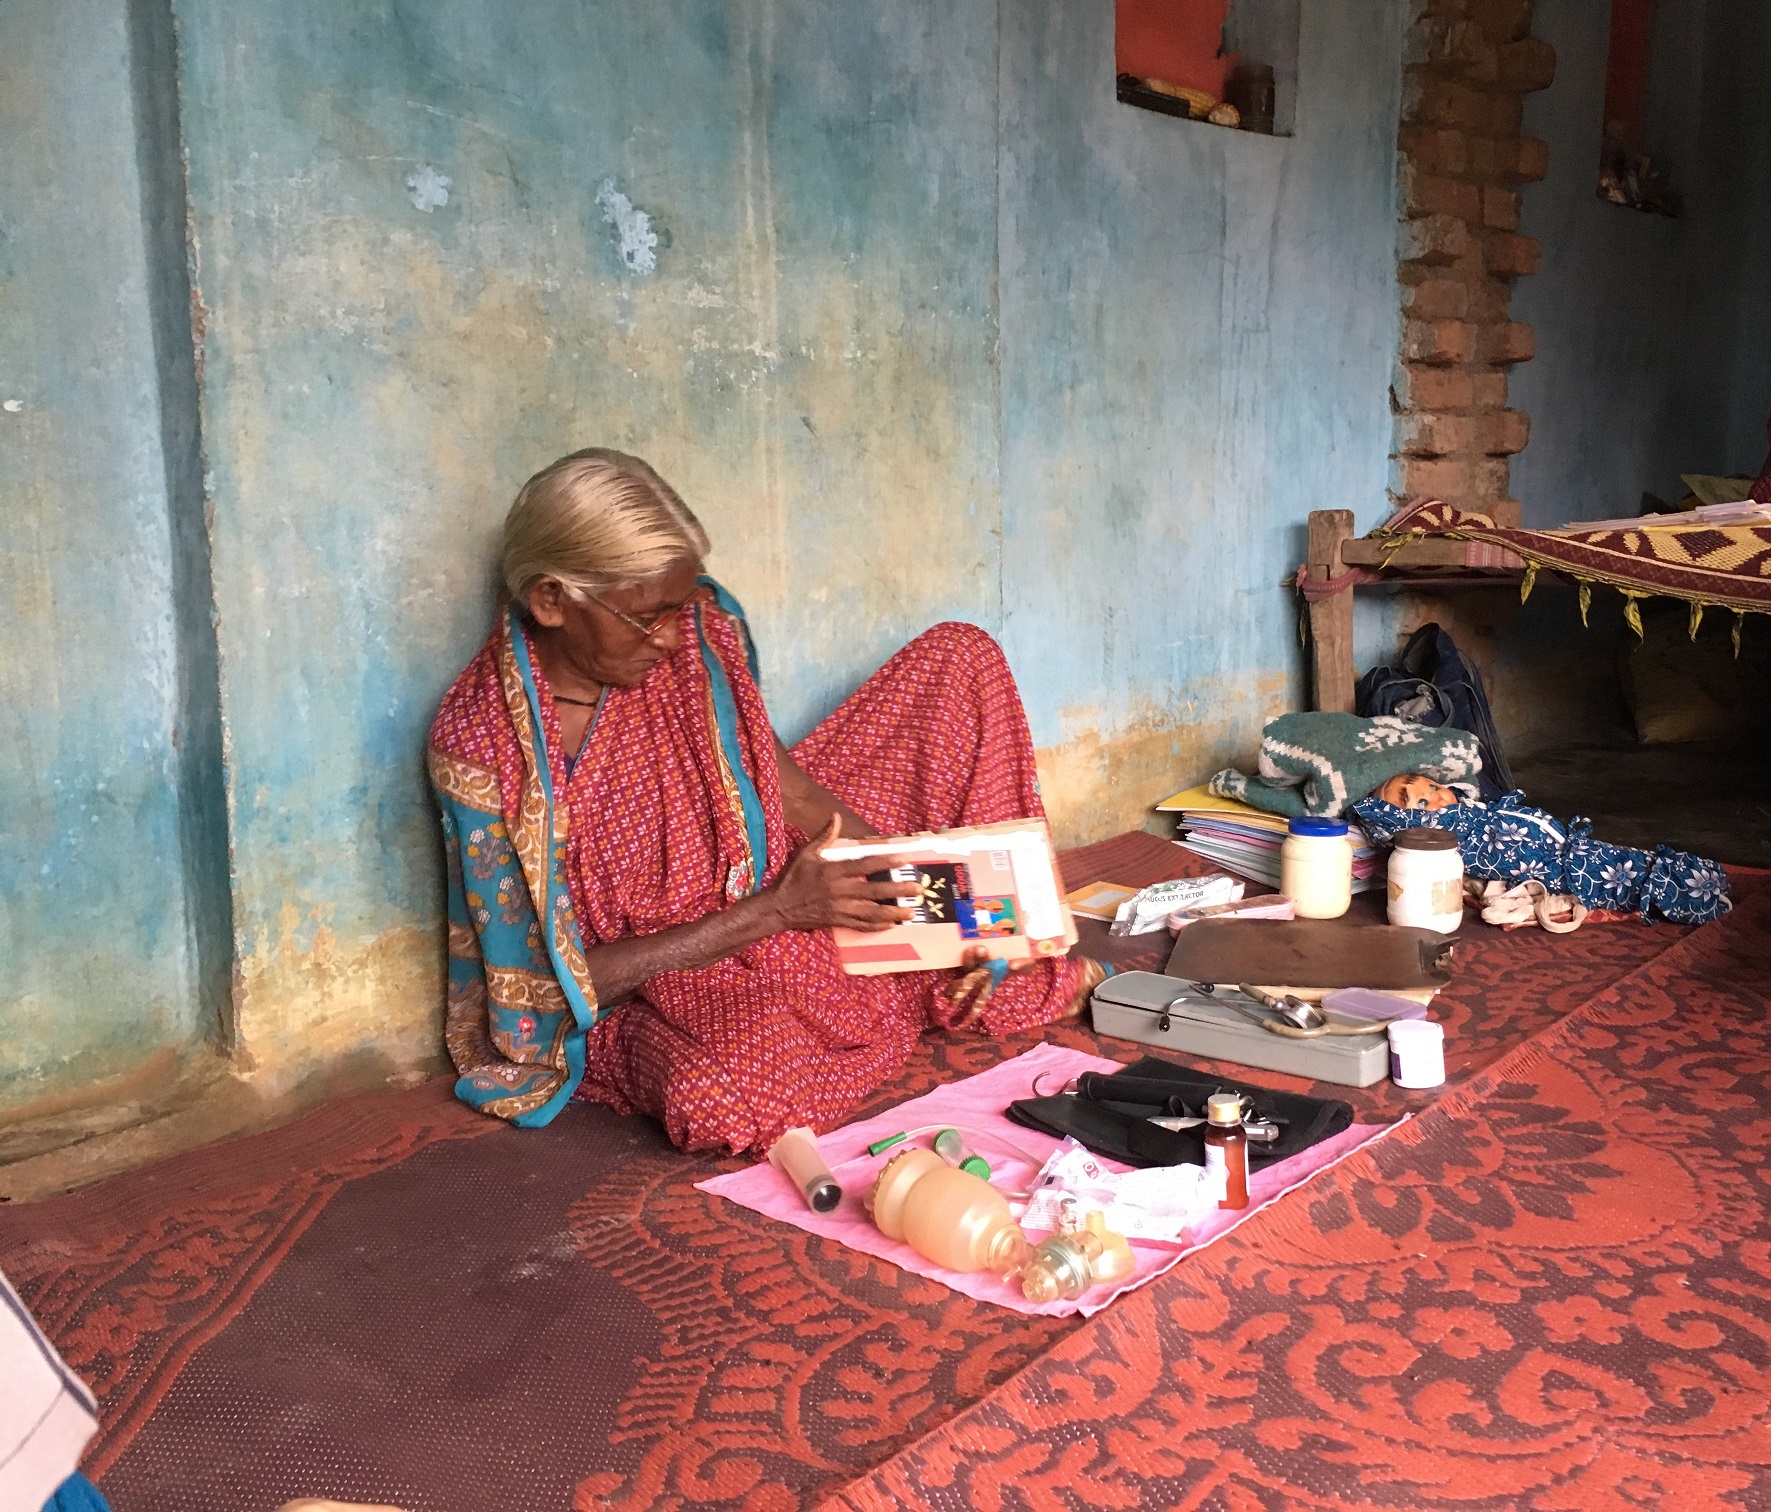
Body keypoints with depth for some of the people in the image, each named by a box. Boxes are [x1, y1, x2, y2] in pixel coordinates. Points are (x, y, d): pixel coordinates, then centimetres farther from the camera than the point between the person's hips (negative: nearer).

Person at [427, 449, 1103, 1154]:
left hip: (793, 871, 6)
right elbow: (554, 982, -20)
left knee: (960, 656, 0)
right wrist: (774, 910, -25)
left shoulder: (701, 627, -11)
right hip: (668, 983, -5)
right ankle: (919, 992, -9)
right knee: (718, 1102, -42)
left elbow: (784, 780, 1)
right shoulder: (479, 745, -24)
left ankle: (1005, 971, 4)